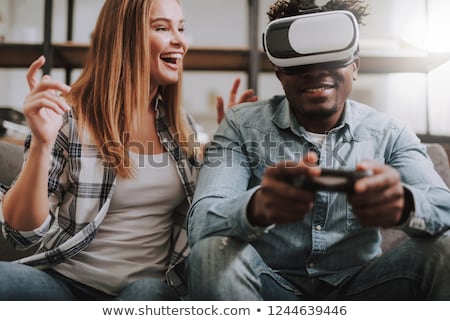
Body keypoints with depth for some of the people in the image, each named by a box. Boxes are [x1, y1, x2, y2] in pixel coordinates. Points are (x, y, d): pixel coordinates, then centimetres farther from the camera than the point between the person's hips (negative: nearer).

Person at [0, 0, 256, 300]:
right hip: (67, 282, -3)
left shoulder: (181, 123, 8)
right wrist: (42, 144, -25)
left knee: (149, 294, -32)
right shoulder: (68, 116, -7)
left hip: (152, 285, 3)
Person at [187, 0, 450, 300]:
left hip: (358, 285, 1)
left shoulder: (388, 133, -1)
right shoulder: (242, 126, -7)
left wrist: (404, 204, -42)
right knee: (213, 251, -30)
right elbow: (201, 223, -20)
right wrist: (257, 207, -44)